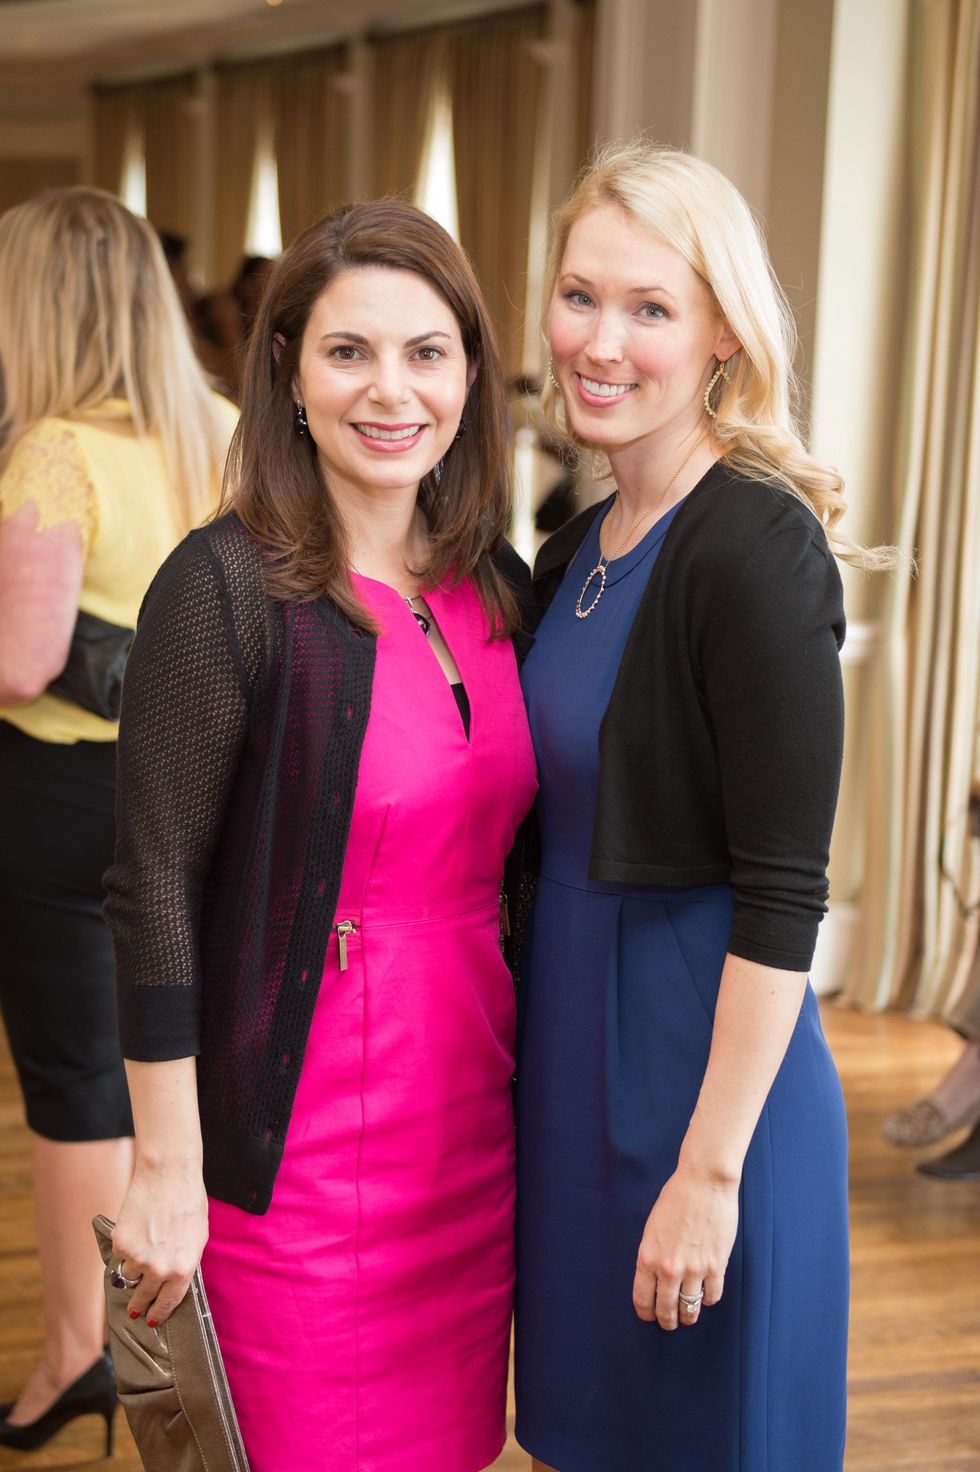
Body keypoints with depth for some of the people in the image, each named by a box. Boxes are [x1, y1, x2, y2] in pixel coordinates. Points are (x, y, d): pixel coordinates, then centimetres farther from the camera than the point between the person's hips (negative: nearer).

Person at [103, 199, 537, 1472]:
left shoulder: (496, 586, 5)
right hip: (307, 1128, -6)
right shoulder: (226, 587, -14)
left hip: (476, 1113, 6)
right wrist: (169, 1167, -14)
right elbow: (153, 889, -14)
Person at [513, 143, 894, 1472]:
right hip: (575, 1054, 8)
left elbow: (780, 898, -20)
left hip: (708, 1064, -7)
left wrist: (711, 1169, -20)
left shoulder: (757, 549, -18)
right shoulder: (575, 551, 7)